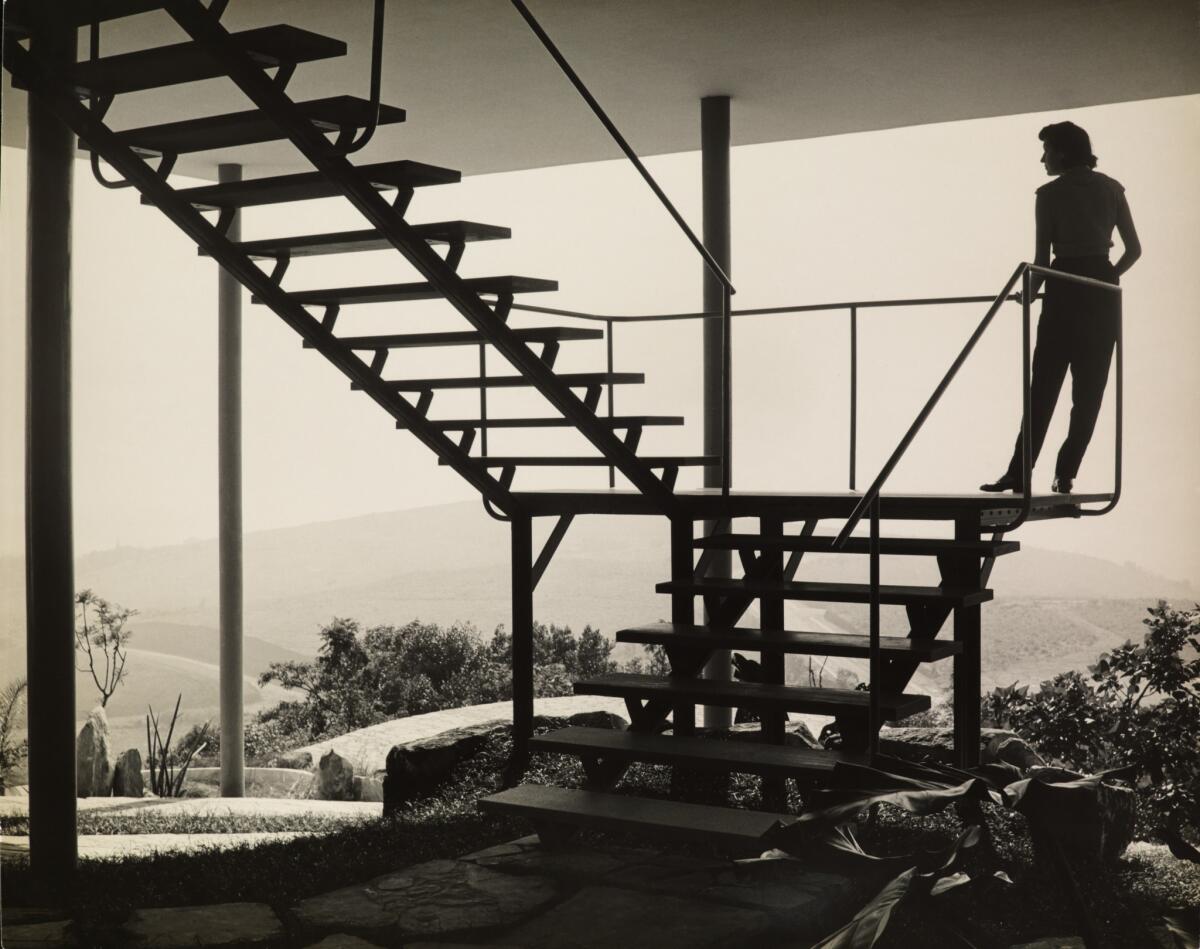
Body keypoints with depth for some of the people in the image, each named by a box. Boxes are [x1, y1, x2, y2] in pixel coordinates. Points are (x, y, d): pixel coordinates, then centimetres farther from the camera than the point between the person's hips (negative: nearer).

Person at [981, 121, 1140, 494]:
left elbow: (1042, 257, -2)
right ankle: (1065, 474, 4)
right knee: (1089, 390, 6)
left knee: (1043, 387, -1)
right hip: (1103, 293, 3)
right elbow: (1134, 249, 9)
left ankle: (1019, 472, -4)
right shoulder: (1112, 189, 10)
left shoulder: (1049, 194, -2)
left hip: (1065, 291, -3)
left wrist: (1029, 293, 14)